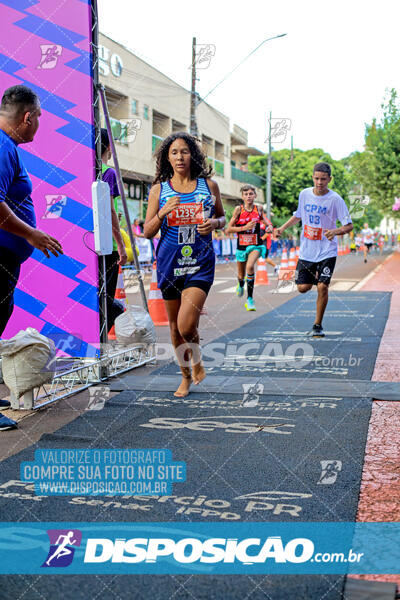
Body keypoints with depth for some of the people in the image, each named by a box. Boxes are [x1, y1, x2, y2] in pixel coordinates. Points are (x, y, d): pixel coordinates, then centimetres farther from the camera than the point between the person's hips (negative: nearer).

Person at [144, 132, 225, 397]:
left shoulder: (209, 185, 4)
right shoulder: (159, 190, 4)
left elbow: (222, 217, 16)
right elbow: (147, 232, 4)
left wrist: (214, 223, -7)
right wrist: (163, 212, -14)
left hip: (201, 264, -2)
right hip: (169, 264, 2)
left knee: (186, 325, -16)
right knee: (175, 326, 12)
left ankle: (197, 359, 17)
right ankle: (186, 375, 33)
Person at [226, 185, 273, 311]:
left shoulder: (259, 209, -2)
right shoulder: (238, 209, -8)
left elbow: (264, 219, 22)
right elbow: (228, 230, -10)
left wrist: (269, 227, 1)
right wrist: (244, 227, -20)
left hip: (256, 245, -1)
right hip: (241, 246, 1)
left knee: (250, 267, -28)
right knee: (241, 274, 16)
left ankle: (250, 299, -19)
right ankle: (240, 285, 55)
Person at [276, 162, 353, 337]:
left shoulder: (335, 199, -11)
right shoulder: (304, 194, 1)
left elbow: (349, 225, -10)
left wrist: (335, 231, -30)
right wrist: (283, 227, 5)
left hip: (327, 252, -4)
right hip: (306, 251, 4)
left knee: (322, 287, -13)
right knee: (303, 288, 3)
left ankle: (318, 325, 5)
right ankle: (314, 276, 40)